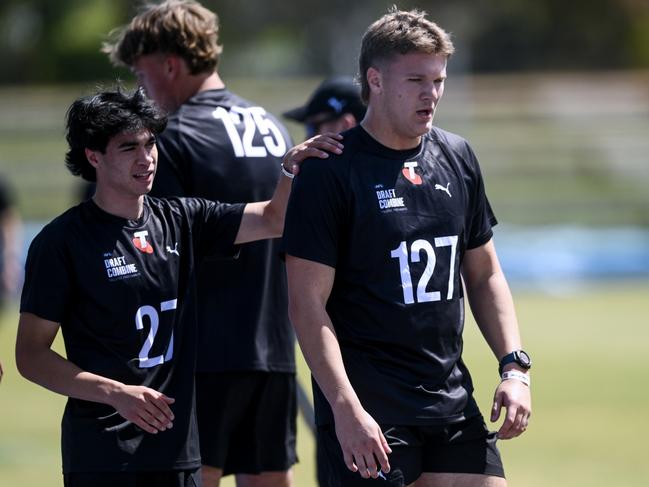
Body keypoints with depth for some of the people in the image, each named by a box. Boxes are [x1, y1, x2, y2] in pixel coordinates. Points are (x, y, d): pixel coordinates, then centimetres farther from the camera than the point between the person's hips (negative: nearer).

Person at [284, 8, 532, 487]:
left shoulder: (457, 157, 11)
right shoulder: (329, 172, -9)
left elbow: (483, 273, 20)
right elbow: (308, 303, -12)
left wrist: (514, 366, 7)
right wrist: (346, 408, -19)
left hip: (453, 401, 6)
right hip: (368, 412, -6)